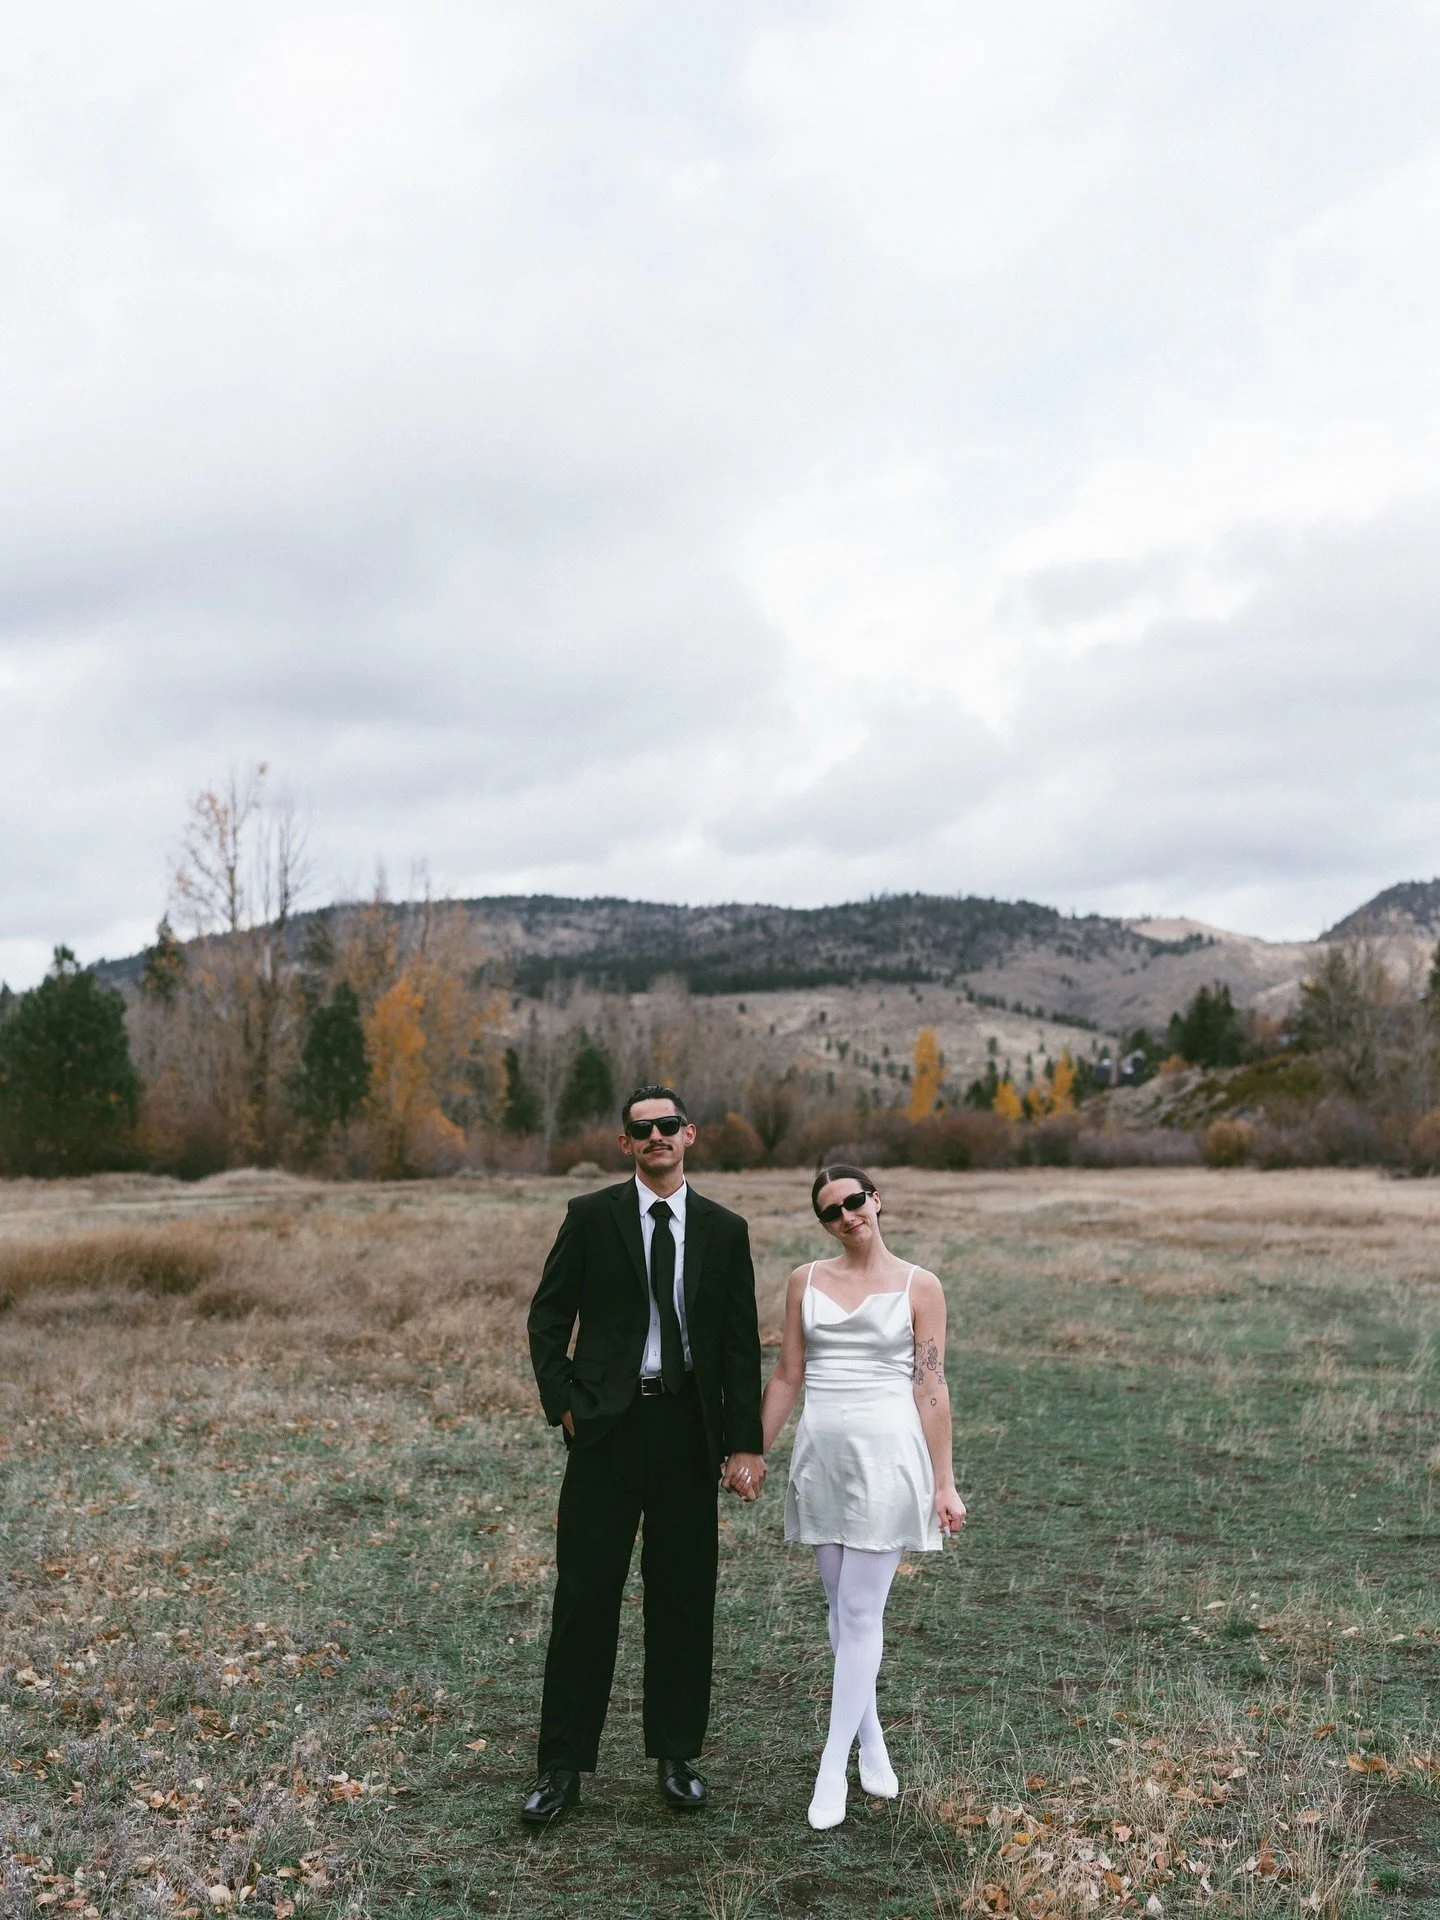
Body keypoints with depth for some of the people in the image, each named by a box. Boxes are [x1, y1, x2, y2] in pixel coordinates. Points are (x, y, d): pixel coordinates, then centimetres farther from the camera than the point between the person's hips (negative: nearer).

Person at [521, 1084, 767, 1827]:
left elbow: (742, 1346, 4)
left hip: (687, 1427, 2)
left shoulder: (724, 1229, 5)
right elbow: (547, 1316, 5)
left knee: (683, 1597, 9)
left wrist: (743, 1445, -2)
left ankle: (676, 1756, 24)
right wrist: (564, 1403, -4)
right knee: (585, 1594, 1)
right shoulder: (591, 1216, 0)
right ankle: (563, 1765, 12)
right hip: (607, 1425, -2)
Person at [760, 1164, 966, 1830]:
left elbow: (931, 1388, -3)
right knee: (842, 1608, 11)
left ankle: (833, 1770, 4)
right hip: (822, 1451, 4)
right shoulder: (805, 1281, 6)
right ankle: (871, 1741, 27)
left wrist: (944, 1484, -4)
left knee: (860, 1612, -3)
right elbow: (787, 1377, 10)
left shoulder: (918, 1287, -2)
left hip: (888, 1454, -4)